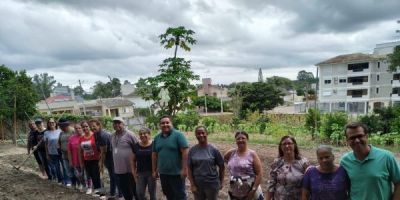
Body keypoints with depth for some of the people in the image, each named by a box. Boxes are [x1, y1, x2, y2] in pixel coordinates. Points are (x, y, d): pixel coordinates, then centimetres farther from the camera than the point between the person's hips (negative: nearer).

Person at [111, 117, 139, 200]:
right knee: (124, 190, 19)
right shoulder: (113, 136, 9)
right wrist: (115, 163, 17)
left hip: (130, 169, -6)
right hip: (118, 169, 6)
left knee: (135, 189, 9)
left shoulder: (129, 134, -13)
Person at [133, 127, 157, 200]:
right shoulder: (136, 146, 1)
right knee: (140, 193, 5)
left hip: (151, 172, -2)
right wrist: (133, 172, 2)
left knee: (152, 193, 8)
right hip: (140, 173, 3)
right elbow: (134, 160, 8)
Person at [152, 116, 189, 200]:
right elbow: (154, 155, 11)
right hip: (163, 173, 6)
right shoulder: (157, 138, 6)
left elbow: (185, 152, -16)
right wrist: (154, 171, 11)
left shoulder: (178, 135, -11)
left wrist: (184, 169, -19)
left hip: (176, 173, -5)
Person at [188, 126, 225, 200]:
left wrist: (221, 182, 2)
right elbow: (189, 169, -2)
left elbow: (222, 167, 0)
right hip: (197, 185, 1)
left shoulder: (213, 149, -7)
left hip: (212, 185, -1)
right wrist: (192, 184, -6)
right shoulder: (192, 150, -4)